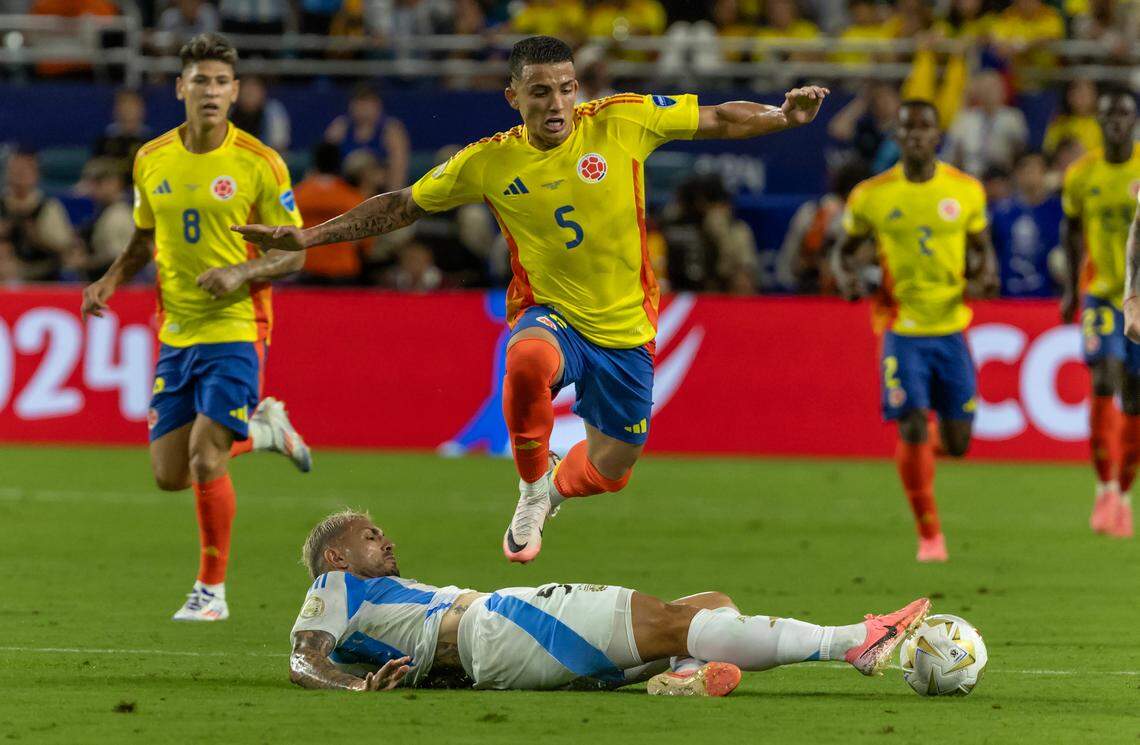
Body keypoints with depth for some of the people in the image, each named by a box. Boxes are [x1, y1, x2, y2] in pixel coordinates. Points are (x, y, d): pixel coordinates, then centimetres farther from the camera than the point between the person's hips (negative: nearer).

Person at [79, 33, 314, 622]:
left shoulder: (259, 164, -8)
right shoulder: (151, 160, 5)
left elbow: (295, 252, -3)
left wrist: (243, 272, -20)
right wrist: (111, 280, 3)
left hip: (235, 331, -5)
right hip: (176, 334, 5)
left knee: (204, 458, -17)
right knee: (169, 474, 4)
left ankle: (212, 590, 0)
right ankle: (261, 428, 31)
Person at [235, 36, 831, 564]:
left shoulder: (624, 121, -10)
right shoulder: (488, 162, -7)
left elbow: (720, 120, 0)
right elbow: (403, 206, 5)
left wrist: (784, 117, -17)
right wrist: (307, 237, 2)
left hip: (623, 328, 1)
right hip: (548, 315, -1)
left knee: (608, 469, 5)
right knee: (529, 360, -38)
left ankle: (555, 487, 45)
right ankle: (532, 489, -12)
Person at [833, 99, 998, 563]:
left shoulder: (966, 190, 1)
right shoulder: (871, 195, -3)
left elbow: (981, 246, 13)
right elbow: (845, 249, 9)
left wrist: (984, 276, -8)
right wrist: (846, 277, -13)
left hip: (952, 328, 2)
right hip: (902, 330, -2)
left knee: (957, 444, 3)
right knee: (913, 430, -13)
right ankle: (929, 535, 0)